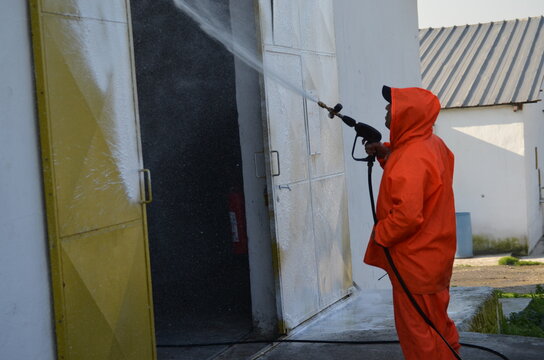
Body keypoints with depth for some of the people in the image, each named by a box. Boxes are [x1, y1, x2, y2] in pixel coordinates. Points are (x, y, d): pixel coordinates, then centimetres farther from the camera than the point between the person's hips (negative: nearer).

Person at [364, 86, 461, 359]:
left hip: (415, 263, -10)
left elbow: (407, 214, -32)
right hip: (434, 256, 10)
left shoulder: (412, 158, -26)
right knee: (437, 322, 23)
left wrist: (380, 235, -16)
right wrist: (385, 153, 4)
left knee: (418, 332, 3)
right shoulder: (432, 144, 5)